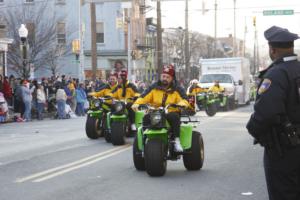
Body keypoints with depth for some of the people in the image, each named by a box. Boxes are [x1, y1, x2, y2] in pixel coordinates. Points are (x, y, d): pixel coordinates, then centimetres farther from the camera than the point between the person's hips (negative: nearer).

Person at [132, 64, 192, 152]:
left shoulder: (177, 89, 9)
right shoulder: (154, 87, 13)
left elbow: (185, 100, -3)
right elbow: (143, 97, 3)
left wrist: (181, 104, -28)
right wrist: (136, 104, -17)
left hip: (171, 113, -1)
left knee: (175, 117, -35)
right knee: (146, 118, -29)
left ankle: (176, 141, -32)